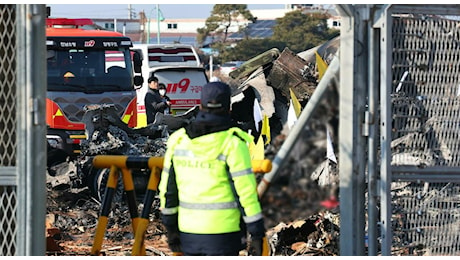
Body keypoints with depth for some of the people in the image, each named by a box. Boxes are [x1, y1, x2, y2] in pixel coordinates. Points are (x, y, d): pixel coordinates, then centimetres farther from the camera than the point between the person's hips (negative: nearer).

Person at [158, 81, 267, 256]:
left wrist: (171, 228, 20)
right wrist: (256, 232, -8)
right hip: (222, 233, -5)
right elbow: (246, 191, -14)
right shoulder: (233, 143, -11)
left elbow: (167, 188, 10)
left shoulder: (178, 140, 5)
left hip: (188, 230, 5)